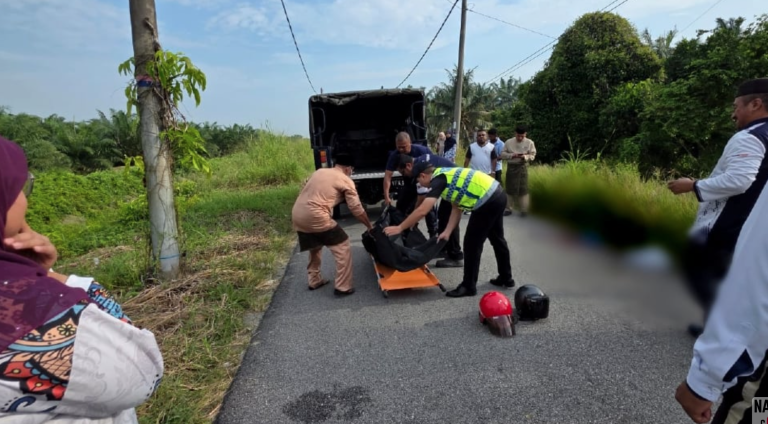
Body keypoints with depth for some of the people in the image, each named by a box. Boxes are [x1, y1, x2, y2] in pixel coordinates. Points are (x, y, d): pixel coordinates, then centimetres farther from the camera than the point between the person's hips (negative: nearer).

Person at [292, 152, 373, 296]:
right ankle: (342, 287, 10)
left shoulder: (319, 172, 21)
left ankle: (314, 281, 40)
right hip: (315, 217, -8)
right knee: (343, 249, 7)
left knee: (315, 248, 30)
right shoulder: (346, 180, 3)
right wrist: (370, 226, 14)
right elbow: (356, 208, 2)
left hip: (297, 215, 8)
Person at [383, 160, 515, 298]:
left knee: (472, 244, 2)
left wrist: (399, 228, -10)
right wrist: (447, 232, 12)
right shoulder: (447, 176, 17)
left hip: (487, 202, -10)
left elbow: (422, 211, -18)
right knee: (497, 239, 24)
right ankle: (506, 278, 41)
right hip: (498, 196, 10)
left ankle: (469, 286, 15)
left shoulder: (439, 180, -11)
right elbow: (456, 208, 17)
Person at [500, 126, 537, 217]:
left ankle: (524, 210, 10)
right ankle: (509, 209, 17)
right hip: (511, 167, 1)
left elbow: (533, 155, -1)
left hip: (522, 167, -1)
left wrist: (525, 157, -22)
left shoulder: (530, 142, 0)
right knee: (510, 188, 6)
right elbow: (502, 154, 0)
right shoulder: (509, 142, 2)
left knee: (523, 189, 0)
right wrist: (512, 155, -16)